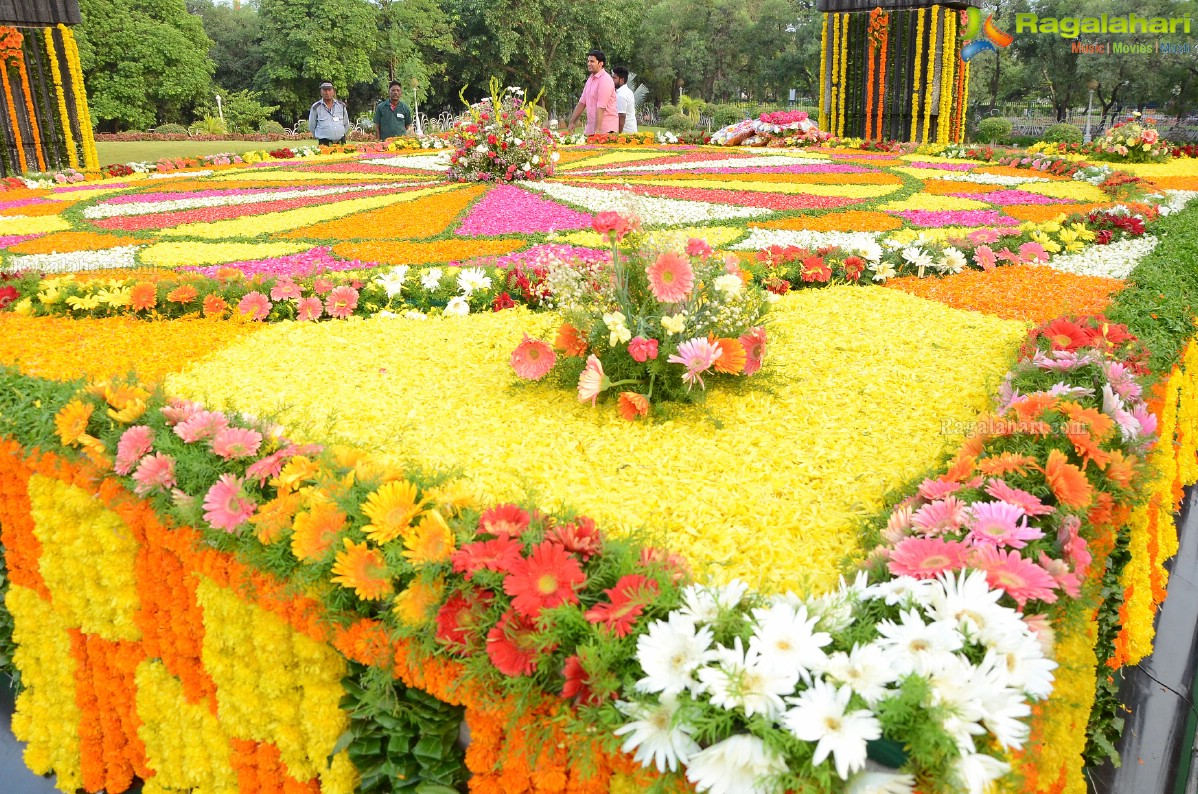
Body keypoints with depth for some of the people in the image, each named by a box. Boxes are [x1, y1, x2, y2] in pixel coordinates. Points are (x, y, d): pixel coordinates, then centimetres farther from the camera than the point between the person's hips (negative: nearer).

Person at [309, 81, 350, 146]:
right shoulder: (316, 107, 3)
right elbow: (311, 126, 11)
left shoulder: (341, 105, 10)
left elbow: (346, 125, 18)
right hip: (324, 143, -3)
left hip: (341, 142, 3)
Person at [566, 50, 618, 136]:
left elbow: (601, 108, -18)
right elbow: (582, 102, 18)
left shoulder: (605, 80, -11)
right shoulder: (590, 79, 14)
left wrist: (597, 130, -23)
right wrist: (571, 122, 14)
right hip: (591, 128, 8)